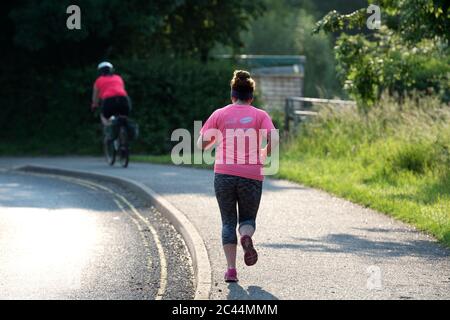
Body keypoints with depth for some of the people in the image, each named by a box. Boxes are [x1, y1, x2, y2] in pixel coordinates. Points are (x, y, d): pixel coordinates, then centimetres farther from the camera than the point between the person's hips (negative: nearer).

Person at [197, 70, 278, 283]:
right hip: (252, 176, 0)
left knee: (228, 222, 10)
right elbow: (273, 142, -8)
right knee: (248, 219, 16)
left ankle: (231, 269, -3)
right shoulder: (260, 115, 6)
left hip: (224, 174, 0)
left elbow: (201, 144, 5)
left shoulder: (220, 114, 8)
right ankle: (246, 237, -20)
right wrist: (263, 155, 12)